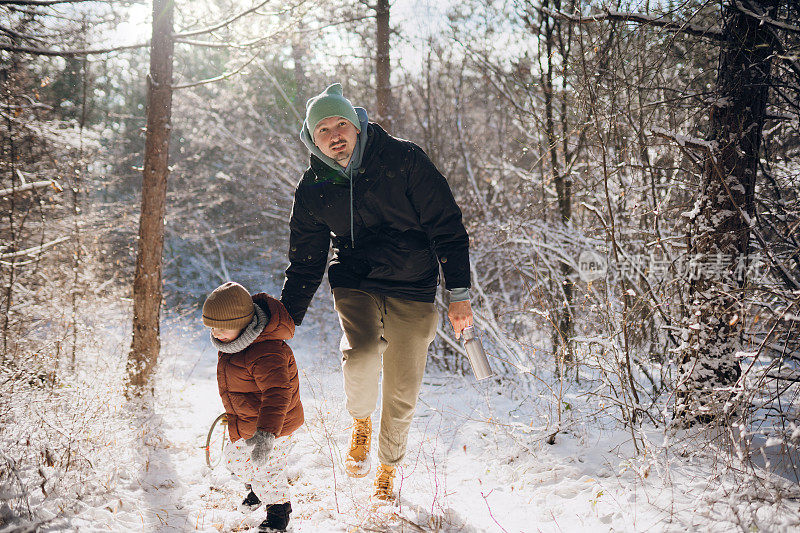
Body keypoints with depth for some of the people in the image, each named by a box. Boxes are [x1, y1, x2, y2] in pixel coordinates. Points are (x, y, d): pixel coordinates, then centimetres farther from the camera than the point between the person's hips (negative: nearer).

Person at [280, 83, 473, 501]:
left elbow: (446, 226, -5)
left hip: (413, 290, -1)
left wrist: (459, 293, -9)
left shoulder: (402, 159, -8)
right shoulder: (312, 191, 1)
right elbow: (305, 265, 10)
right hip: (355, 283, 1)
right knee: (362, 357, -29)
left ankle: (388, 466, 33)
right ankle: (360, 420, 6)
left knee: (402, 392, 4)